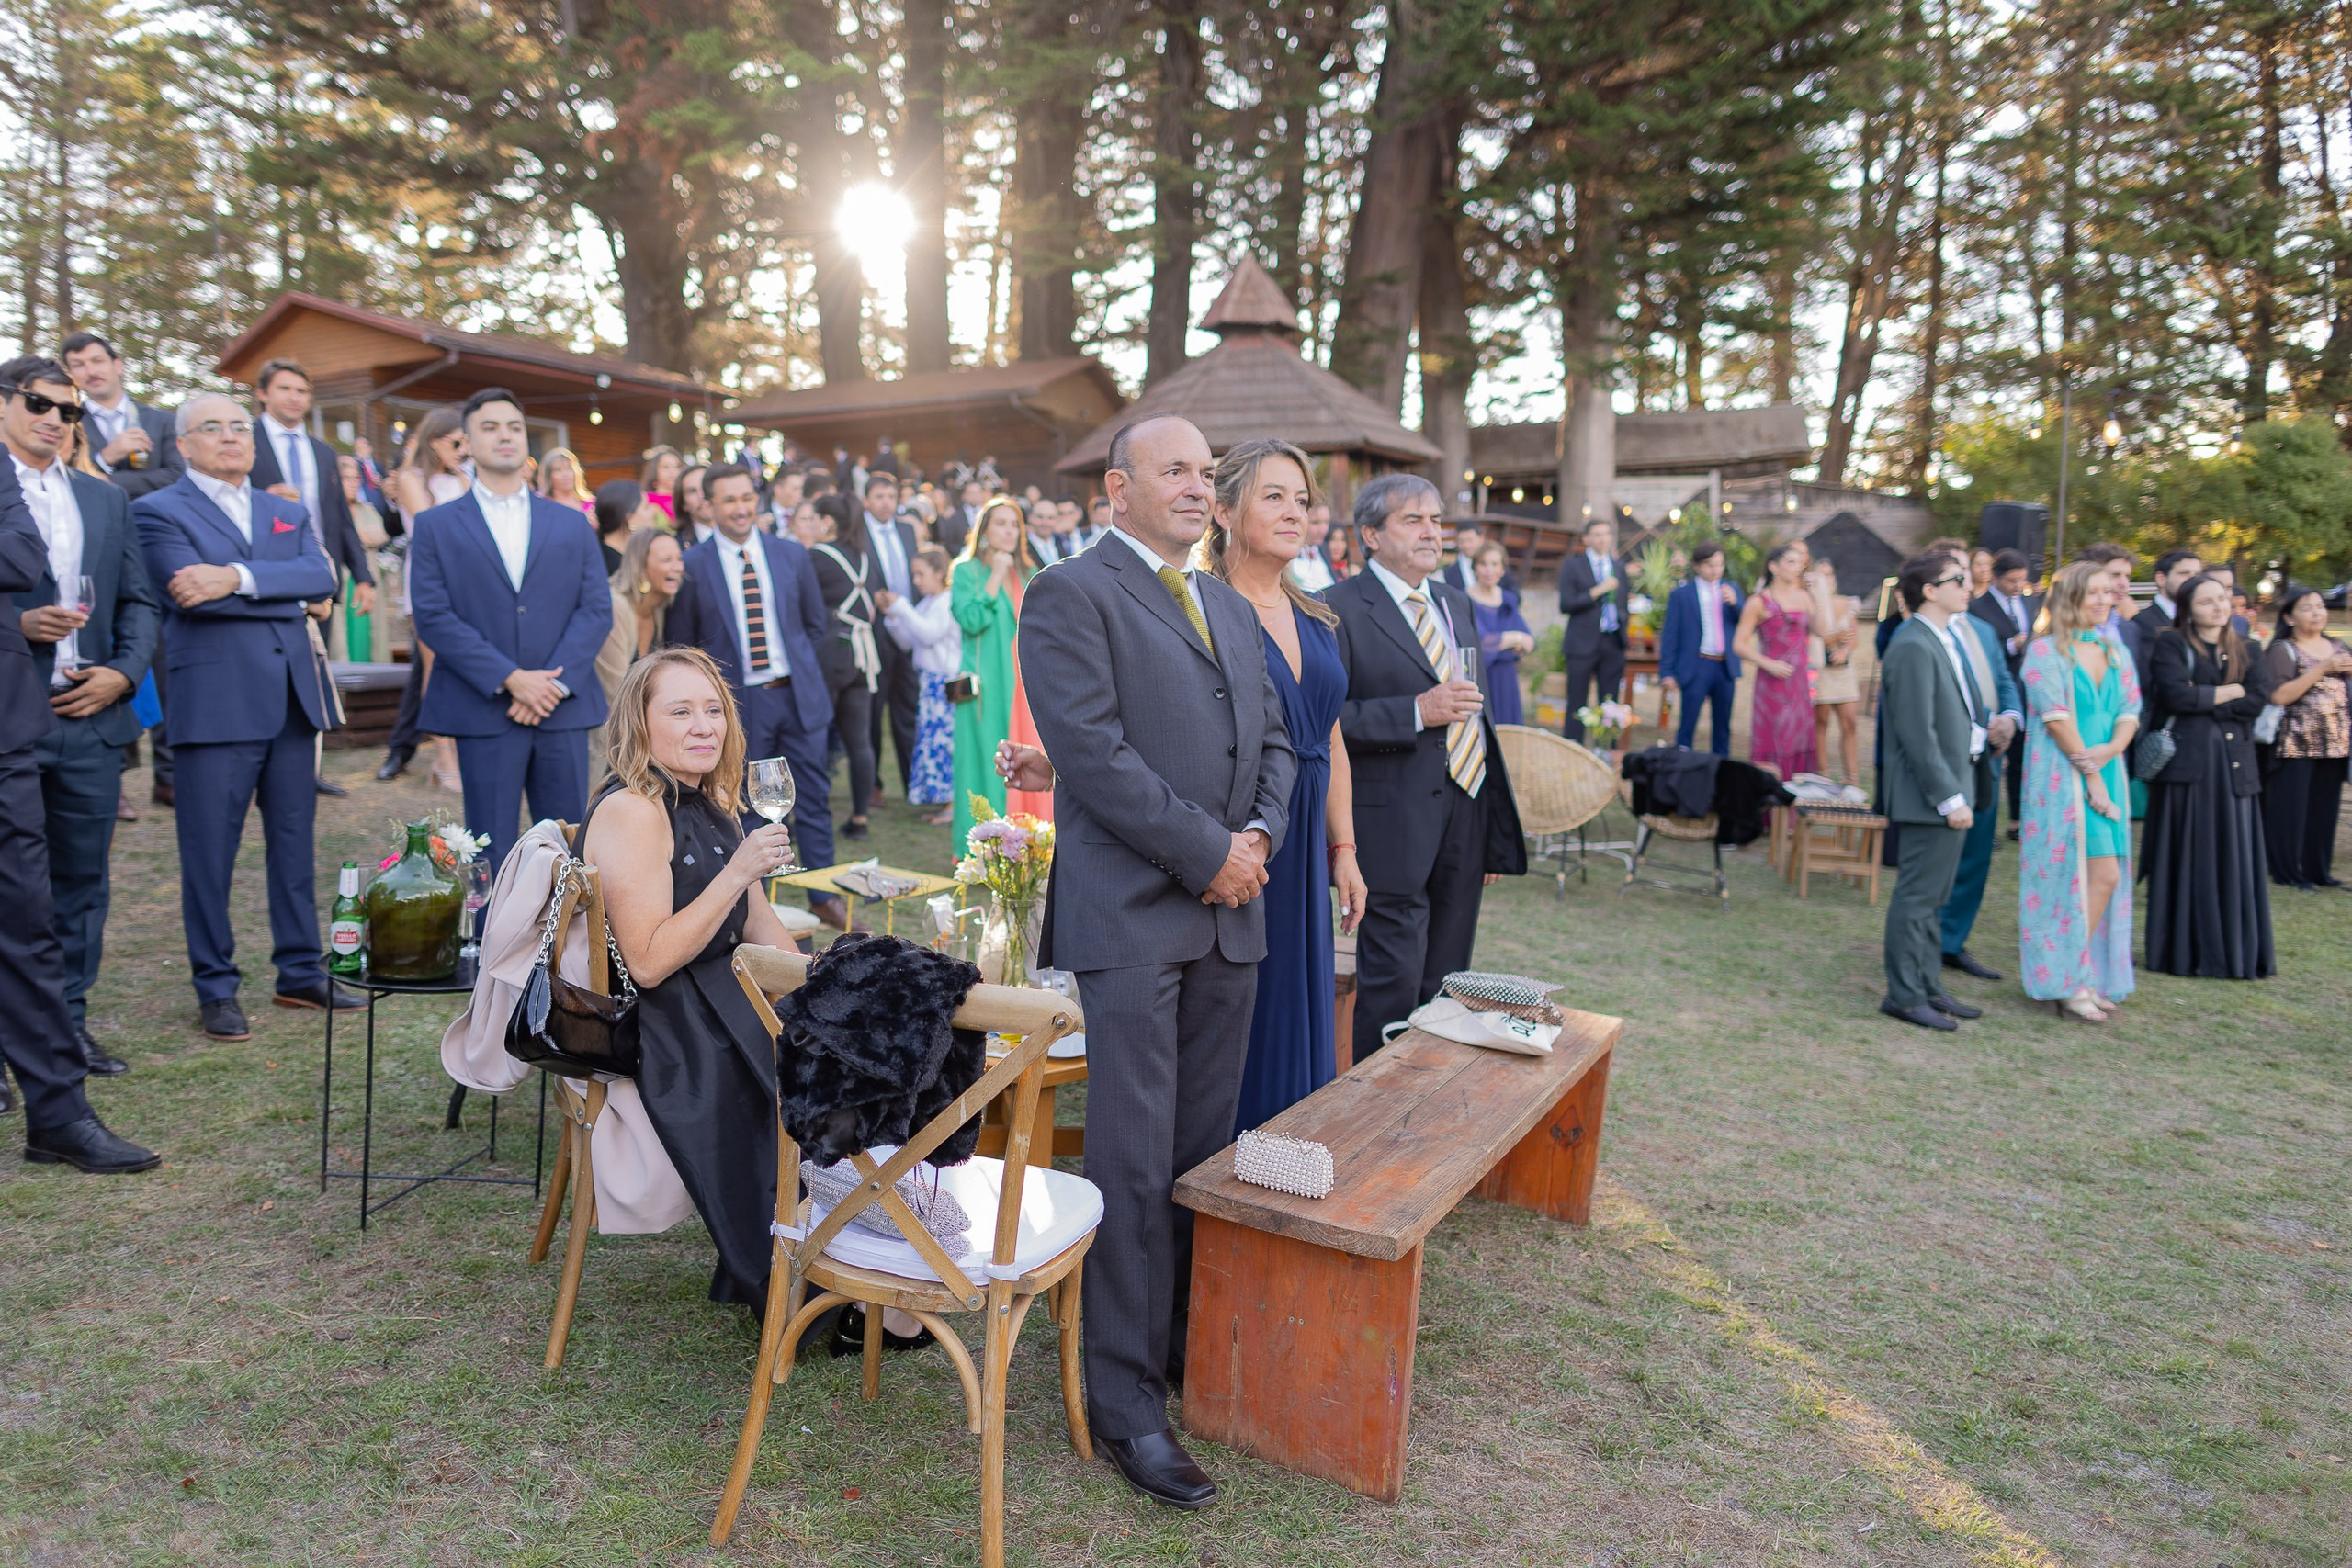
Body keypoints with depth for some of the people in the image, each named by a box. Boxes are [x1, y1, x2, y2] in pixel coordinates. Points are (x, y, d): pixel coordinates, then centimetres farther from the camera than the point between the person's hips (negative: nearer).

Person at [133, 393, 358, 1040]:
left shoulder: (288, 513, 17)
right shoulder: (158, 510, 2)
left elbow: (321, 575, -2)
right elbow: (191, 590, -14)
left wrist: (238, 578, -15)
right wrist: (289, 593, -9)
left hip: (291, 698, 5)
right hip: (214, 702, -5)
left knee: (295, 843, 11)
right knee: (210, 853, 2)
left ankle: (301, 973, 21)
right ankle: (216, 990, 13)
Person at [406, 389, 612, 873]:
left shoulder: (572, 525, 13)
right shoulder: (436, 526, 7)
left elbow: (597, 610, 4)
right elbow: (432, 616, -4)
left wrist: (557, 682, -11)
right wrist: (509, 679, -14)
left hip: (563, 709, 2)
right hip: (484, 713, -2)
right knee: (492, 856, 3)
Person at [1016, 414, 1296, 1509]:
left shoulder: (1232, 608, 19)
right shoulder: (1070, 595, -5)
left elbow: (1273, 740, 18)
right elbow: (1093, 751, -15)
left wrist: (1259, 833, -2)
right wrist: (1208, 853, -14)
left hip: (1229, 915, 7)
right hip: (1132, 914, -7)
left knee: (1205, 1151, 14)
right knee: (1135, 1162, -2)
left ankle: (1192, 1346, 30)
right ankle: (1125, 1399, 11)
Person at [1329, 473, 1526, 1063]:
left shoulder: (1458, 605, 16)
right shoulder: (1341, 609, -8)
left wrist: (1497, 834, 18)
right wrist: (1416, 712, -22)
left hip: (1467, 819, 7)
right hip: (1394, 830, -7)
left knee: (1444, 987, 15)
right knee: (1392, 986, -2)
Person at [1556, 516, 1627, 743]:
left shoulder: (1618, 567, 14)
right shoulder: (1572, 566, 0)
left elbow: (1622, 605, 21)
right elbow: (1565, 605, -10)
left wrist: (1623, 638, 15)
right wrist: (1597, 591, -16)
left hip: (1613, 645, 4)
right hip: (1583, 645, -4)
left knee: (1609, 705, 5)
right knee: (1577, 705, -3)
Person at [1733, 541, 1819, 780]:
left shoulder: (1804, 597, 11)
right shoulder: (1759, 601, -3)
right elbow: (1739, 644, -6)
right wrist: (1768, 664, -18)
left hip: (1799, 682, 5)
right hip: (1771, 683, -5)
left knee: (1798, 746, 5)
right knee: (1771, 747, -4)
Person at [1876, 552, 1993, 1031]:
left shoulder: (1945, 640, 13)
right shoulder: (1914, 647, -18)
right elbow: (1918, 734, -22)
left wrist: (1987, 719, 5)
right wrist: (1949, 797, -21)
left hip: (1954, 786, 10)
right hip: (1932, 793, -10)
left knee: (1931, 896, 17)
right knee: (1917, 896, -2)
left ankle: (1928, 987, 27)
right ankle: (1904, 995, 8)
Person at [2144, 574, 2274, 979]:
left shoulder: (2243, 650, 15)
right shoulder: (2172, 644, 1)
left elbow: (2258, 701, 1)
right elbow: (2177, 695, -14)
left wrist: (2204, 700, -8)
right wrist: (2230, 692, -2)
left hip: (2235, 764, 4)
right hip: (2187, 761, -4)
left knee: (2235, 857, 3)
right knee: (2190, 858, -2)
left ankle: (2238, 950, 11)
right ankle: (2187, 952, 4)